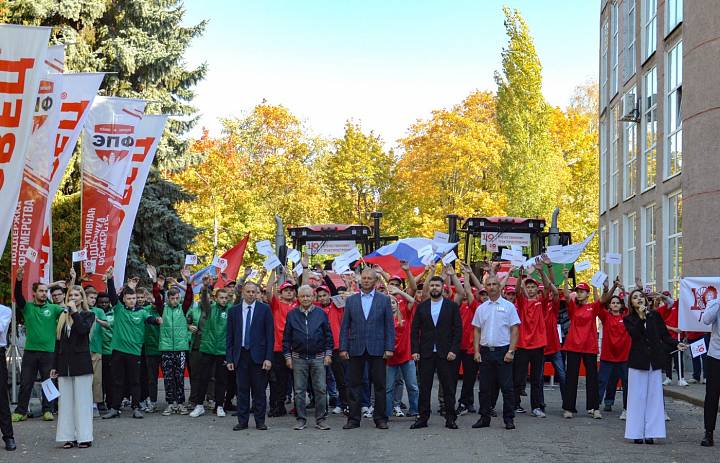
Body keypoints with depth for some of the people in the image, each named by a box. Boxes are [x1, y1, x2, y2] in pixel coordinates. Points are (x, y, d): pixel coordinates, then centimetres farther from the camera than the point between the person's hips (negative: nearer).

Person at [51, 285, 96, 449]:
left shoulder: (88, 314, 3)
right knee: (65, 401, 4)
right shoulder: (63, 317, 15)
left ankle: (84, 437, 0)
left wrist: (74, 311, -12)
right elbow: (58, 343, 15)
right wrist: (54, 366, 12)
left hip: (81, 363, -5)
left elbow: (83, 329, -19)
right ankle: (69, 437, 7)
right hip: (64, 364, 5)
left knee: (82, 401, -3)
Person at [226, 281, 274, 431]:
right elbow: (230, 336, 8)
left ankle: (260, 421, 11)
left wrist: (268, 358, -8)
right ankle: (242, 421, 12)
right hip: (240, 355, 2)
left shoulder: (264, 309, 1)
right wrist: (229, 358, 2)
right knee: (242, 390, 5)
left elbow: (270, 334, -1)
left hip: (258, 355, -2)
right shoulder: (234, 310, 7)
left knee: (259, 390, 3)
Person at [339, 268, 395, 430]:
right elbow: (345, 326, 7)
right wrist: (343, 348, 0)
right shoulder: (351, 300, 9)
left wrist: (389, 348, -5)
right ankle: (353, 418, 10)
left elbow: (389, 325, 2)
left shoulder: (384, 300, 5)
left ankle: (380, 418, 11)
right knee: (354, 385, 4)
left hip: (377, 349, -1)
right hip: (356, 348, 1)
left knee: (379, 385, 2)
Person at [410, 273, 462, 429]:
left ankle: (450, 418, 8)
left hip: (446, 353, -2)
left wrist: (454, 350, -8)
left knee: (449, 387, 1)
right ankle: (423, 418, 9)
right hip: (426, 353, 2)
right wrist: (415, 350, -2)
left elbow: (458, 329, 0)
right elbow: (415, 330, 7)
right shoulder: (421, 307, 8)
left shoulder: (452, 306, 3)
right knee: (424, 387, 3)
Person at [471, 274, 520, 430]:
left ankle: (509, 418, 5)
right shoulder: (481, 308, 10)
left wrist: (511, 351, -11)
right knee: (485, 387, 6)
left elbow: (514, 330, -3)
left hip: (503, 351, -3)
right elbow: (477, 331, 11)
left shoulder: (508, 306, 0)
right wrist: (476, 351, 2)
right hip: (485, 351, 3)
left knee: (506, 387, -2)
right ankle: (484, 417, 14)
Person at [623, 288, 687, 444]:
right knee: (637, 397, -1)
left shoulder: (655, 315, 7)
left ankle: (650, 433, 5)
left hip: (655, 361, 2)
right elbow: (634, 334, -15)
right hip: (638, 362, -2)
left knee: (654, 396, 2)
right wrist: (641, 317, -19)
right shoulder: (629, 319, 3)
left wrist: (676, 344, -9)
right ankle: (637, 433, 3)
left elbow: (665, 335, 6)